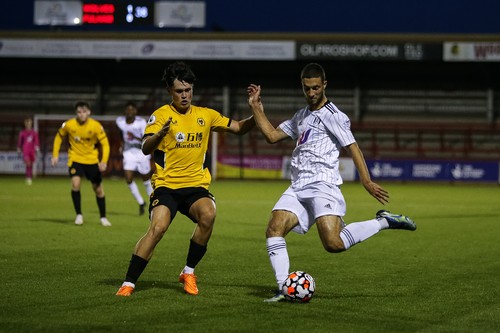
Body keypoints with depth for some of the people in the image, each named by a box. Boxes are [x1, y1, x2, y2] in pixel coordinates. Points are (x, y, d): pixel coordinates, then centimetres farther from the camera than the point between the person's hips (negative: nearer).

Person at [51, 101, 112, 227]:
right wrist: (55, 155, 1)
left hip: (92, 160, 1)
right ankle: (79, 215, -5)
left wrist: (104, 161, -24)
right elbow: (59, 137, 6)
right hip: (75, 159, 0)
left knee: (98, 189, 6)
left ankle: (103, 218, 23)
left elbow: (105, 144, -11)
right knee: (75, 184, -21)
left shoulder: (96, 126, -15)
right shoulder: (69, 125, -13)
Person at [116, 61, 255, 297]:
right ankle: (128, 284, -14)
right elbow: (146, 148, -16)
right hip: (166, 185, -3)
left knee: (208, 216, -27)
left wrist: (256, 116, -2)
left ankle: (189, 272, -7)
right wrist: (160, 134, -37)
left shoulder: (206, 115, 11)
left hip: (196, 185, 3)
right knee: (158, 227, -25)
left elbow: (238, 128, 18)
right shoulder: (161, 115, -3)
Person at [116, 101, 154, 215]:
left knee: (146, 179, 7)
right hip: (128, 153, 3)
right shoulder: (120, 121, -4)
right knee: (128, 179, -12)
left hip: (142, 152, -3)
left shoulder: (141, 122, -15)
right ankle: (141, 203, 8)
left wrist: (135, 137, -34)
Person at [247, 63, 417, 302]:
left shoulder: (333, 116, -1)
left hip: (323, 186, -7)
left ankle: (384, 221, -5)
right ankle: (284, 289, -12)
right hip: (298, 188, 7)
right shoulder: (301, 116, 23)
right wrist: (256, 107, 19)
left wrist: (366, 181, -18)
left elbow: (353, 148, -7)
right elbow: (272, 135, 25)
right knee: (273, 230, -13)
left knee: (333, 244, -23)